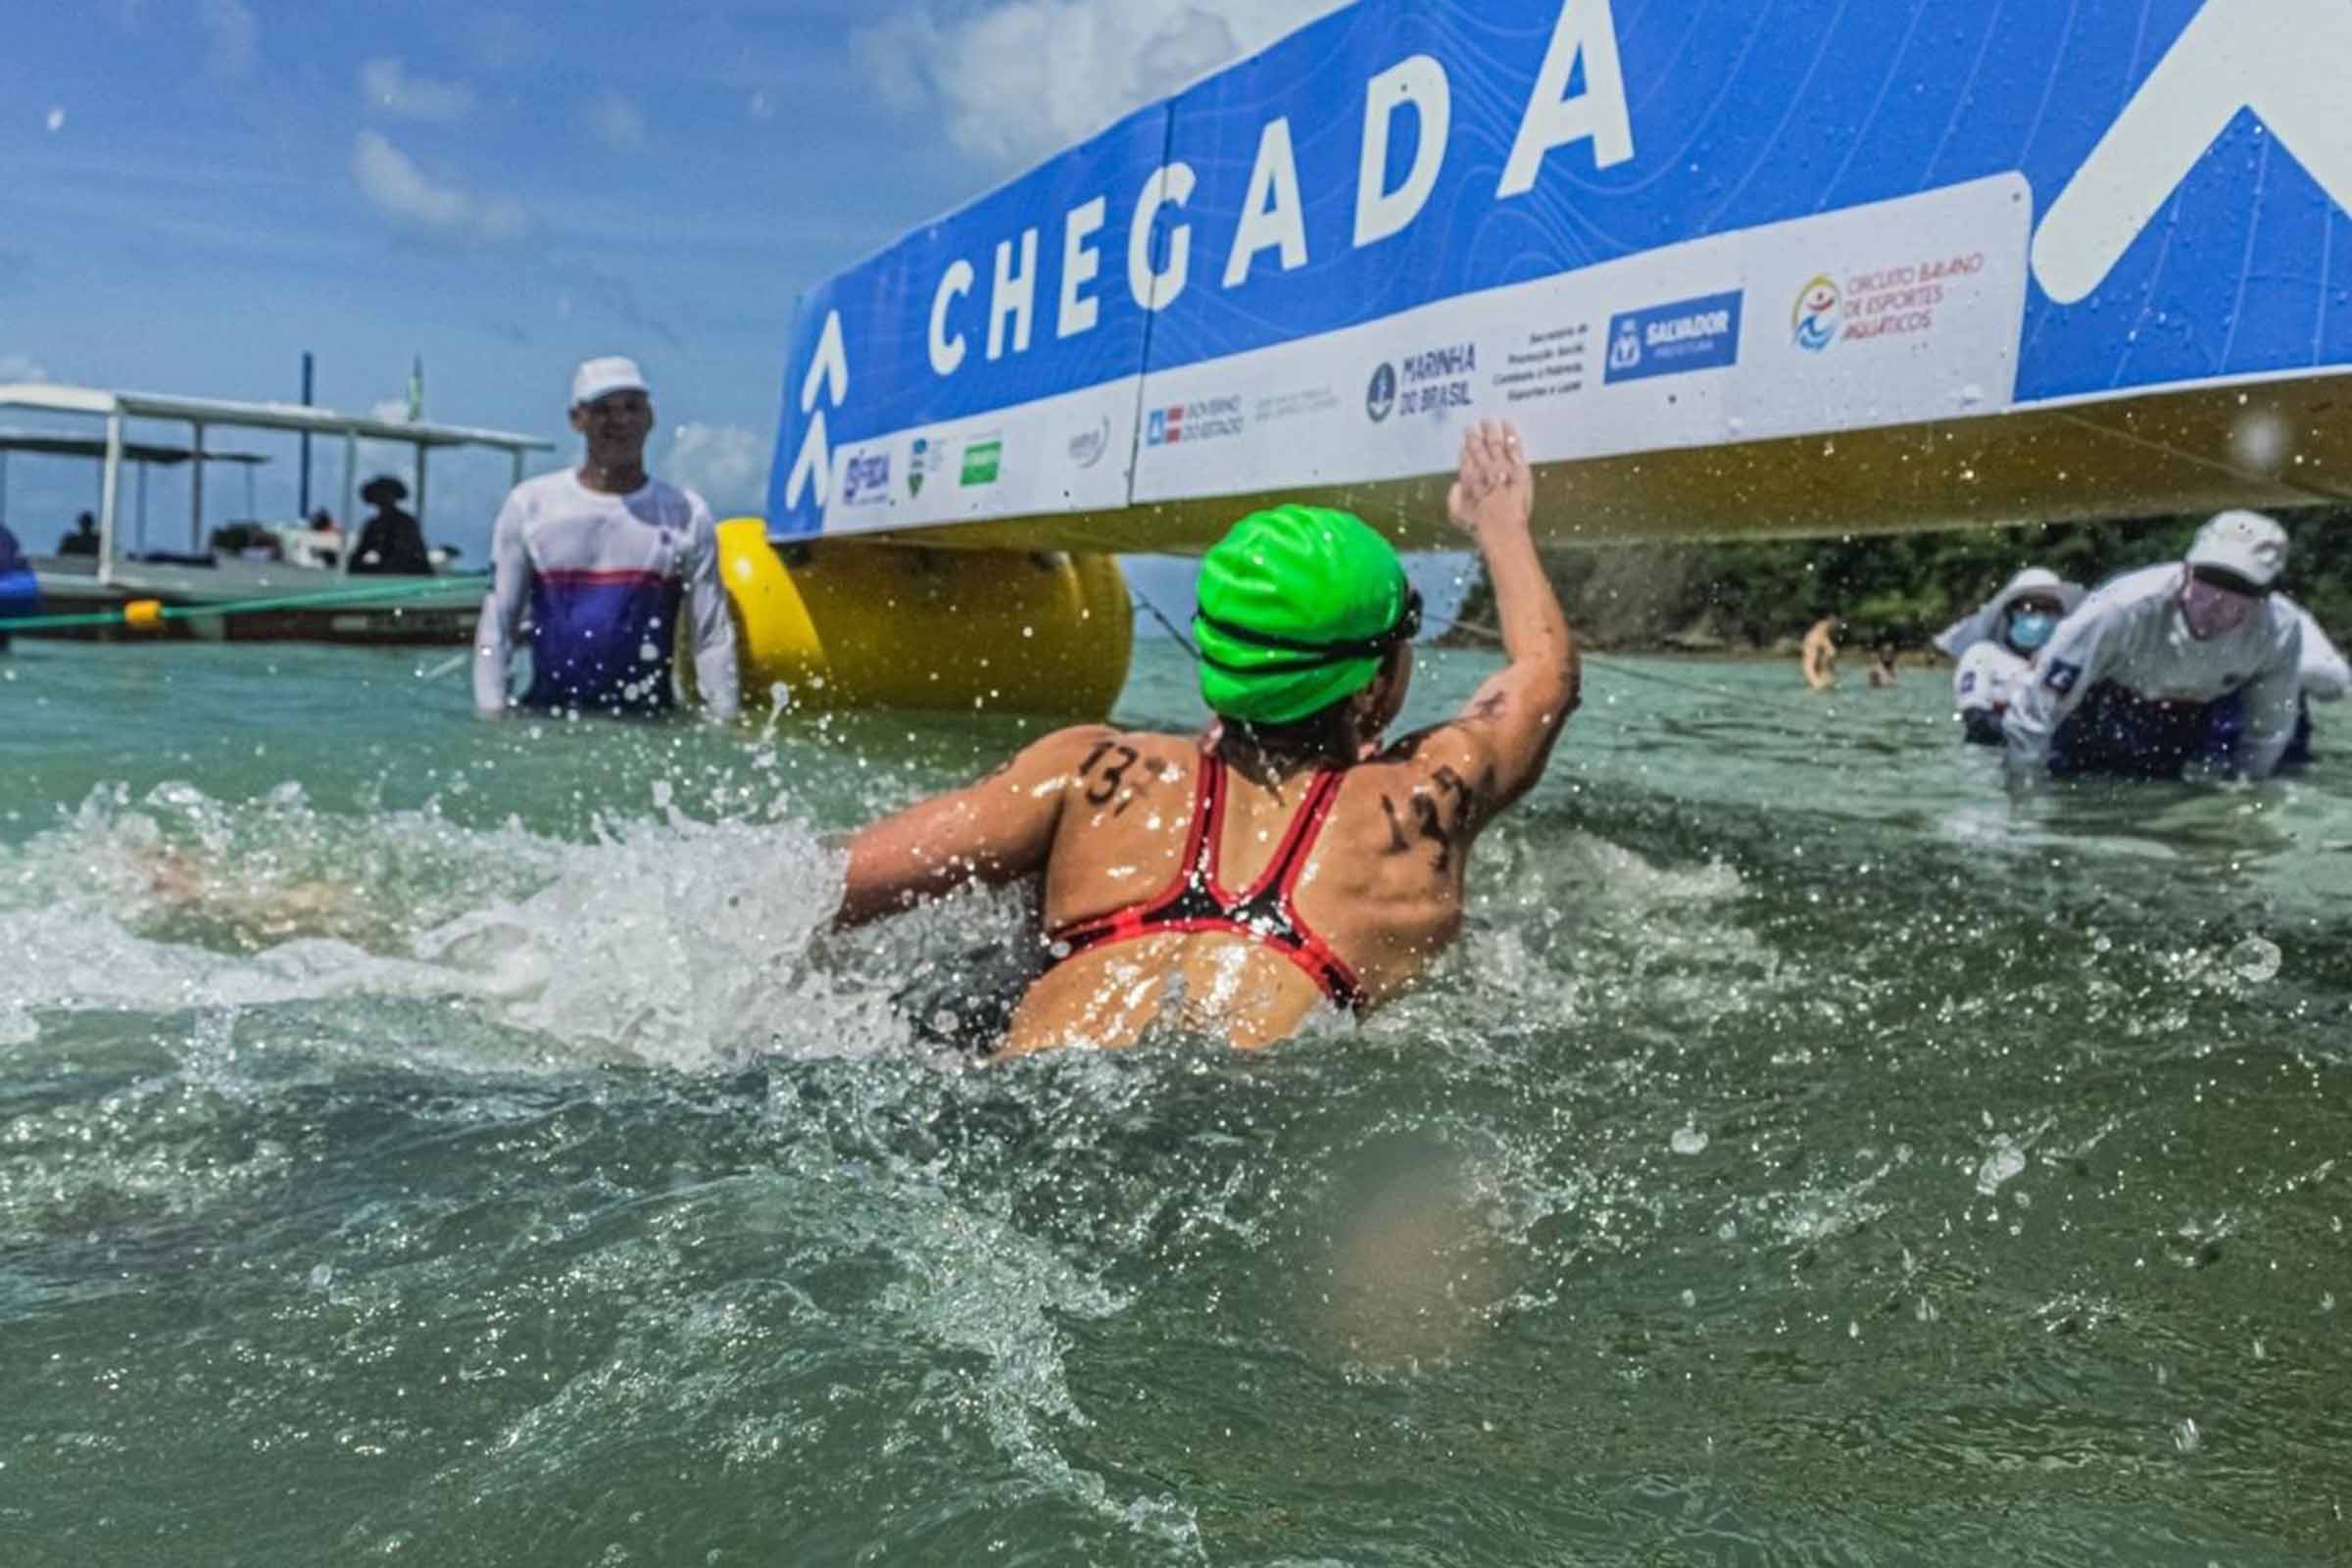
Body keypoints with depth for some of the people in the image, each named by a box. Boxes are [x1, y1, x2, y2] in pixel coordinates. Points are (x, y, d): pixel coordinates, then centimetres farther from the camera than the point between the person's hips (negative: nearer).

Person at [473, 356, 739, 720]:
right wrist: (491, 715, -1)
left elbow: (713, 636, 5)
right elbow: (497, 624, 7)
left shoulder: (686, 514, 5)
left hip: (648, 721, 0)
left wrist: (725, 725, -1)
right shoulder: (530, 505, 6)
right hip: (545, 714, 1)